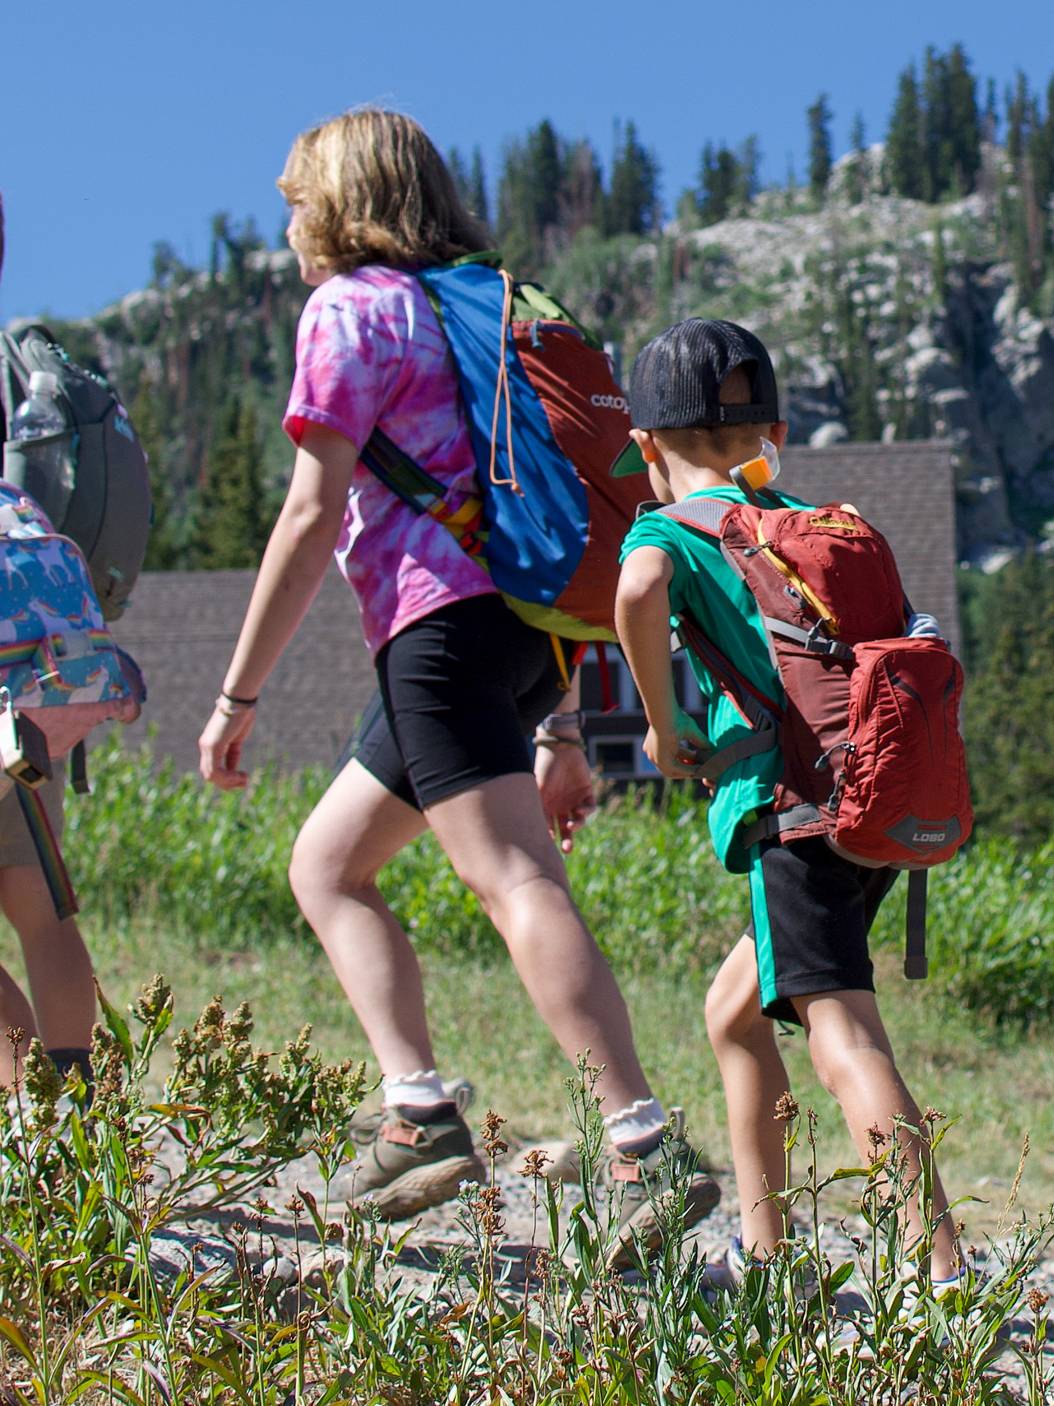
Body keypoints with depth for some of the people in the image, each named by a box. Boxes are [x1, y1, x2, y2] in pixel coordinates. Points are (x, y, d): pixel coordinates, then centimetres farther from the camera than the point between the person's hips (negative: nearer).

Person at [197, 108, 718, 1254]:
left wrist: (237, 696, -4)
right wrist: (562, 730, 23)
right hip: (521, 628, 9)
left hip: (441, 623, -9)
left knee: (513, 879, -18)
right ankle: (418, 1111, 2)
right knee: (324, 865, 15)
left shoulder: (350, 307, 3)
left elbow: (312, 518, -8)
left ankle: (648, 1149, -27)